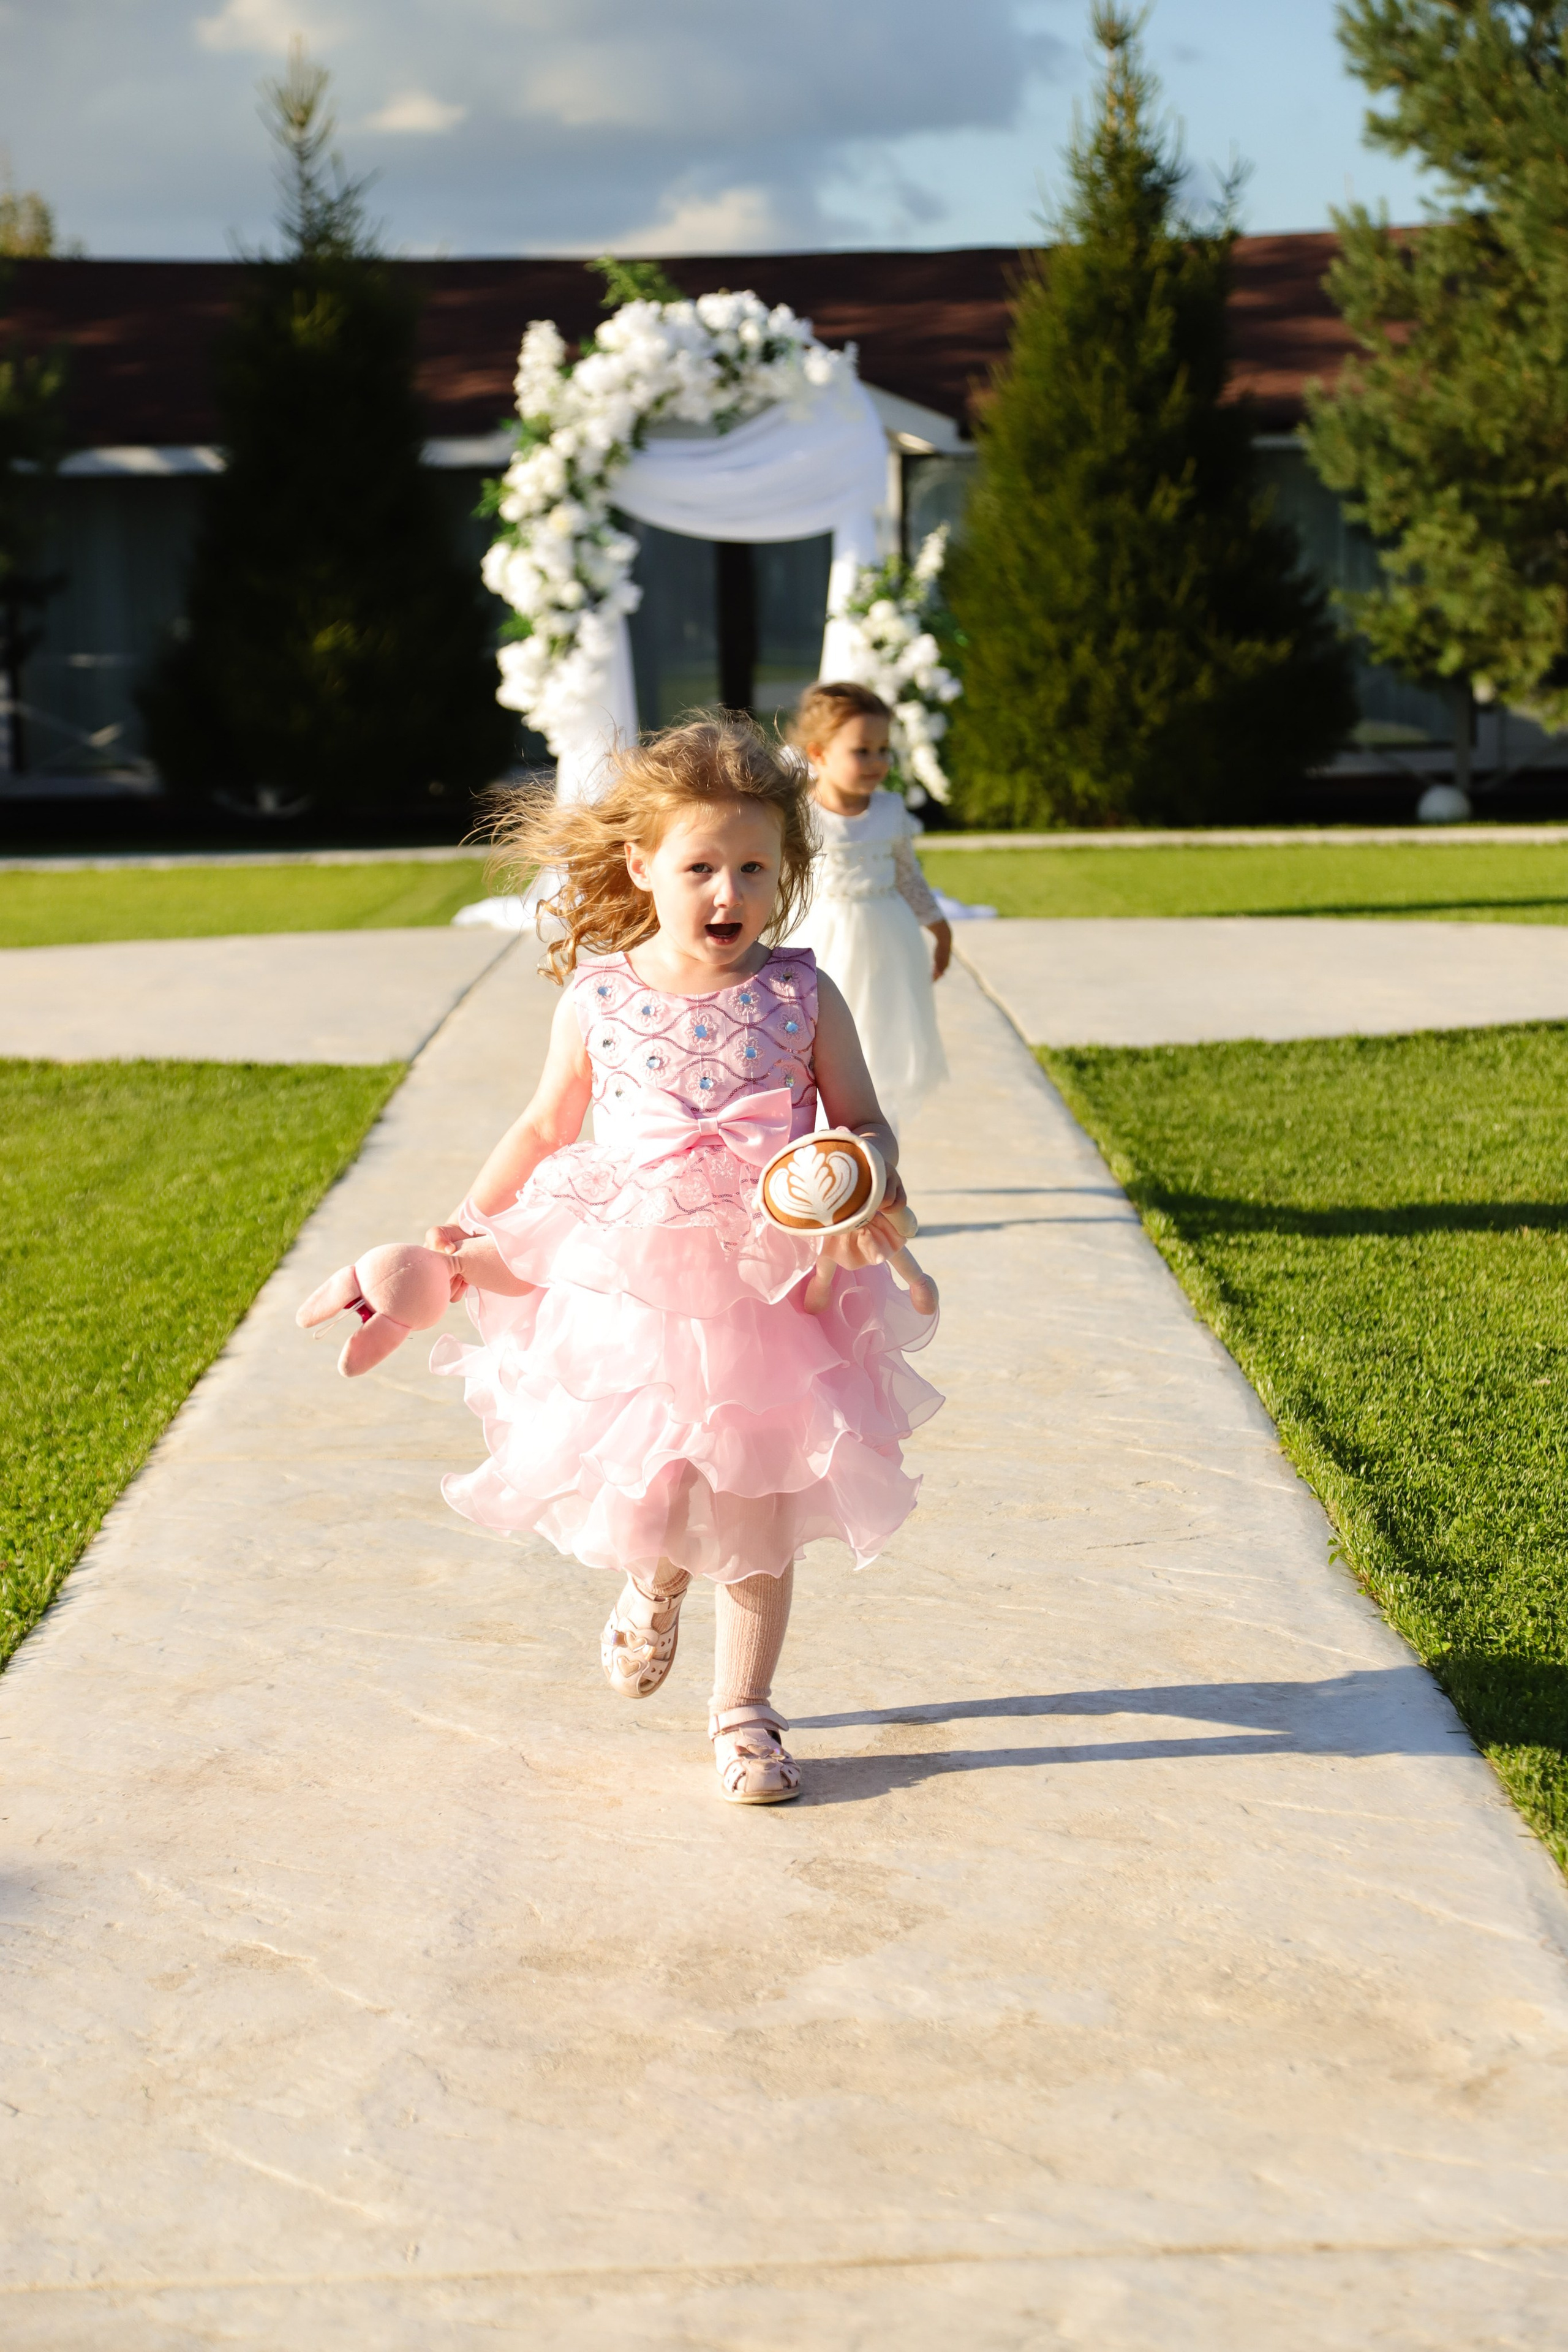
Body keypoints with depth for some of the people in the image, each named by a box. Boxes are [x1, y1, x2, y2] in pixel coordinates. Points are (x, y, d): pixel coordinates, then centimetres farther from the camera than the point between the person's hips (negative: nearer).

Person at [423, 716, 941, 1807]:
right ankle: (656, 1583, 42)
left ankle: (743, 1710, 23)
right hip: (625, 1286, 0)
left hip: (770, 1291, 0)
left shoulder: (801, 996, -3)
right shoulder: (598, 998, -1)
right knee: (641, 1492, 4)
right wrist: (468, 1226, 10)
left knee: (758, 1511, 4)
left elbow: (866, 1122, 3)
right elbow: (547, 1126, 13)